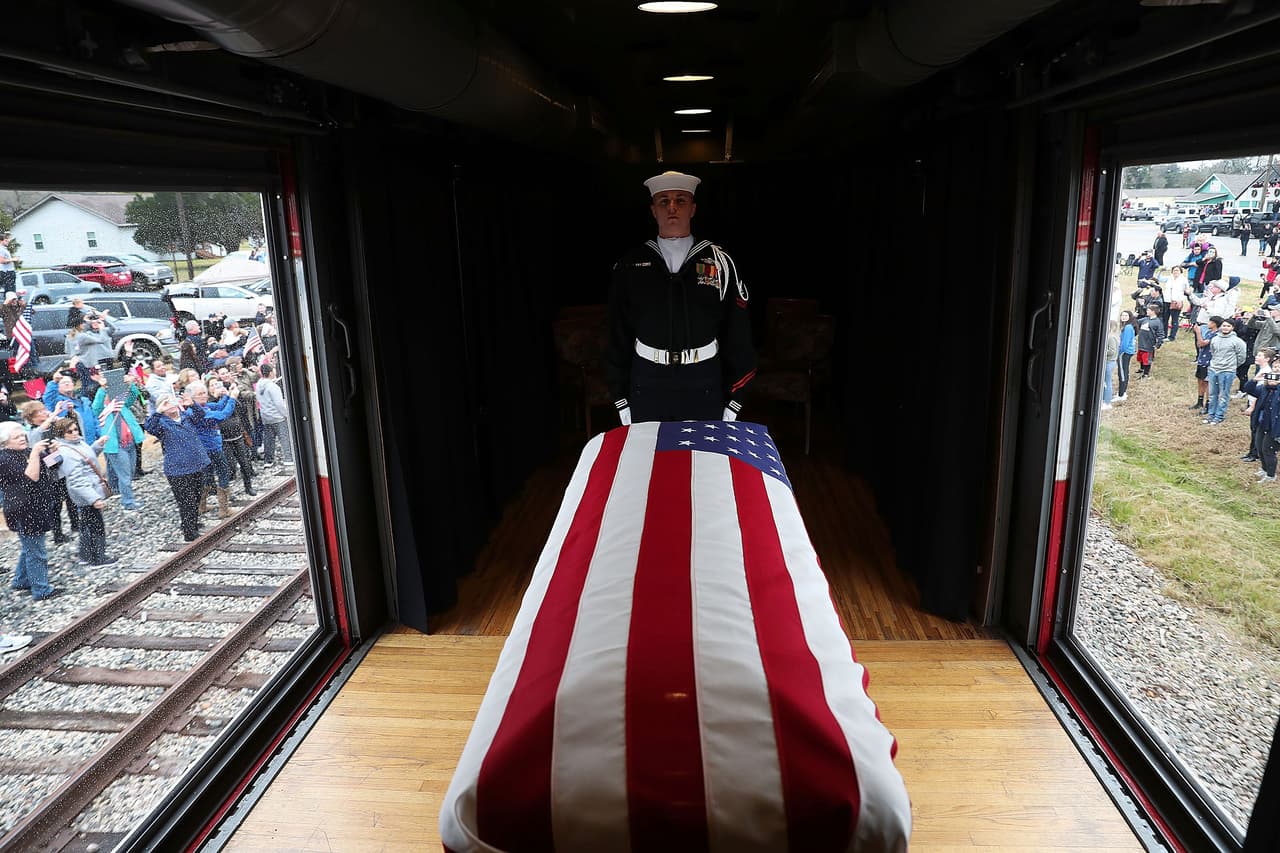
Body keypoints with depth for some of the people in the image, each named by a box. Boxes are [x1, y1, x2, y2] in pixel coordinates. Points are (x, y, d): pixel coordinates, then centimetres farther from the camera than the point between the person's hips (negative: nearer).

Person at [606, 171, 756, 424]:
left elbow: (737, 336, 2)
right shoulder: (630, 266, 2)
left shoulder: (720, 263, 2)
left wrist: (733, 402, -1)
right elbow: (618, 337, 5)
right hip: (647, 386, 0)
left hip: (704, 386, 0)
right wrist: (621, 400, 3)